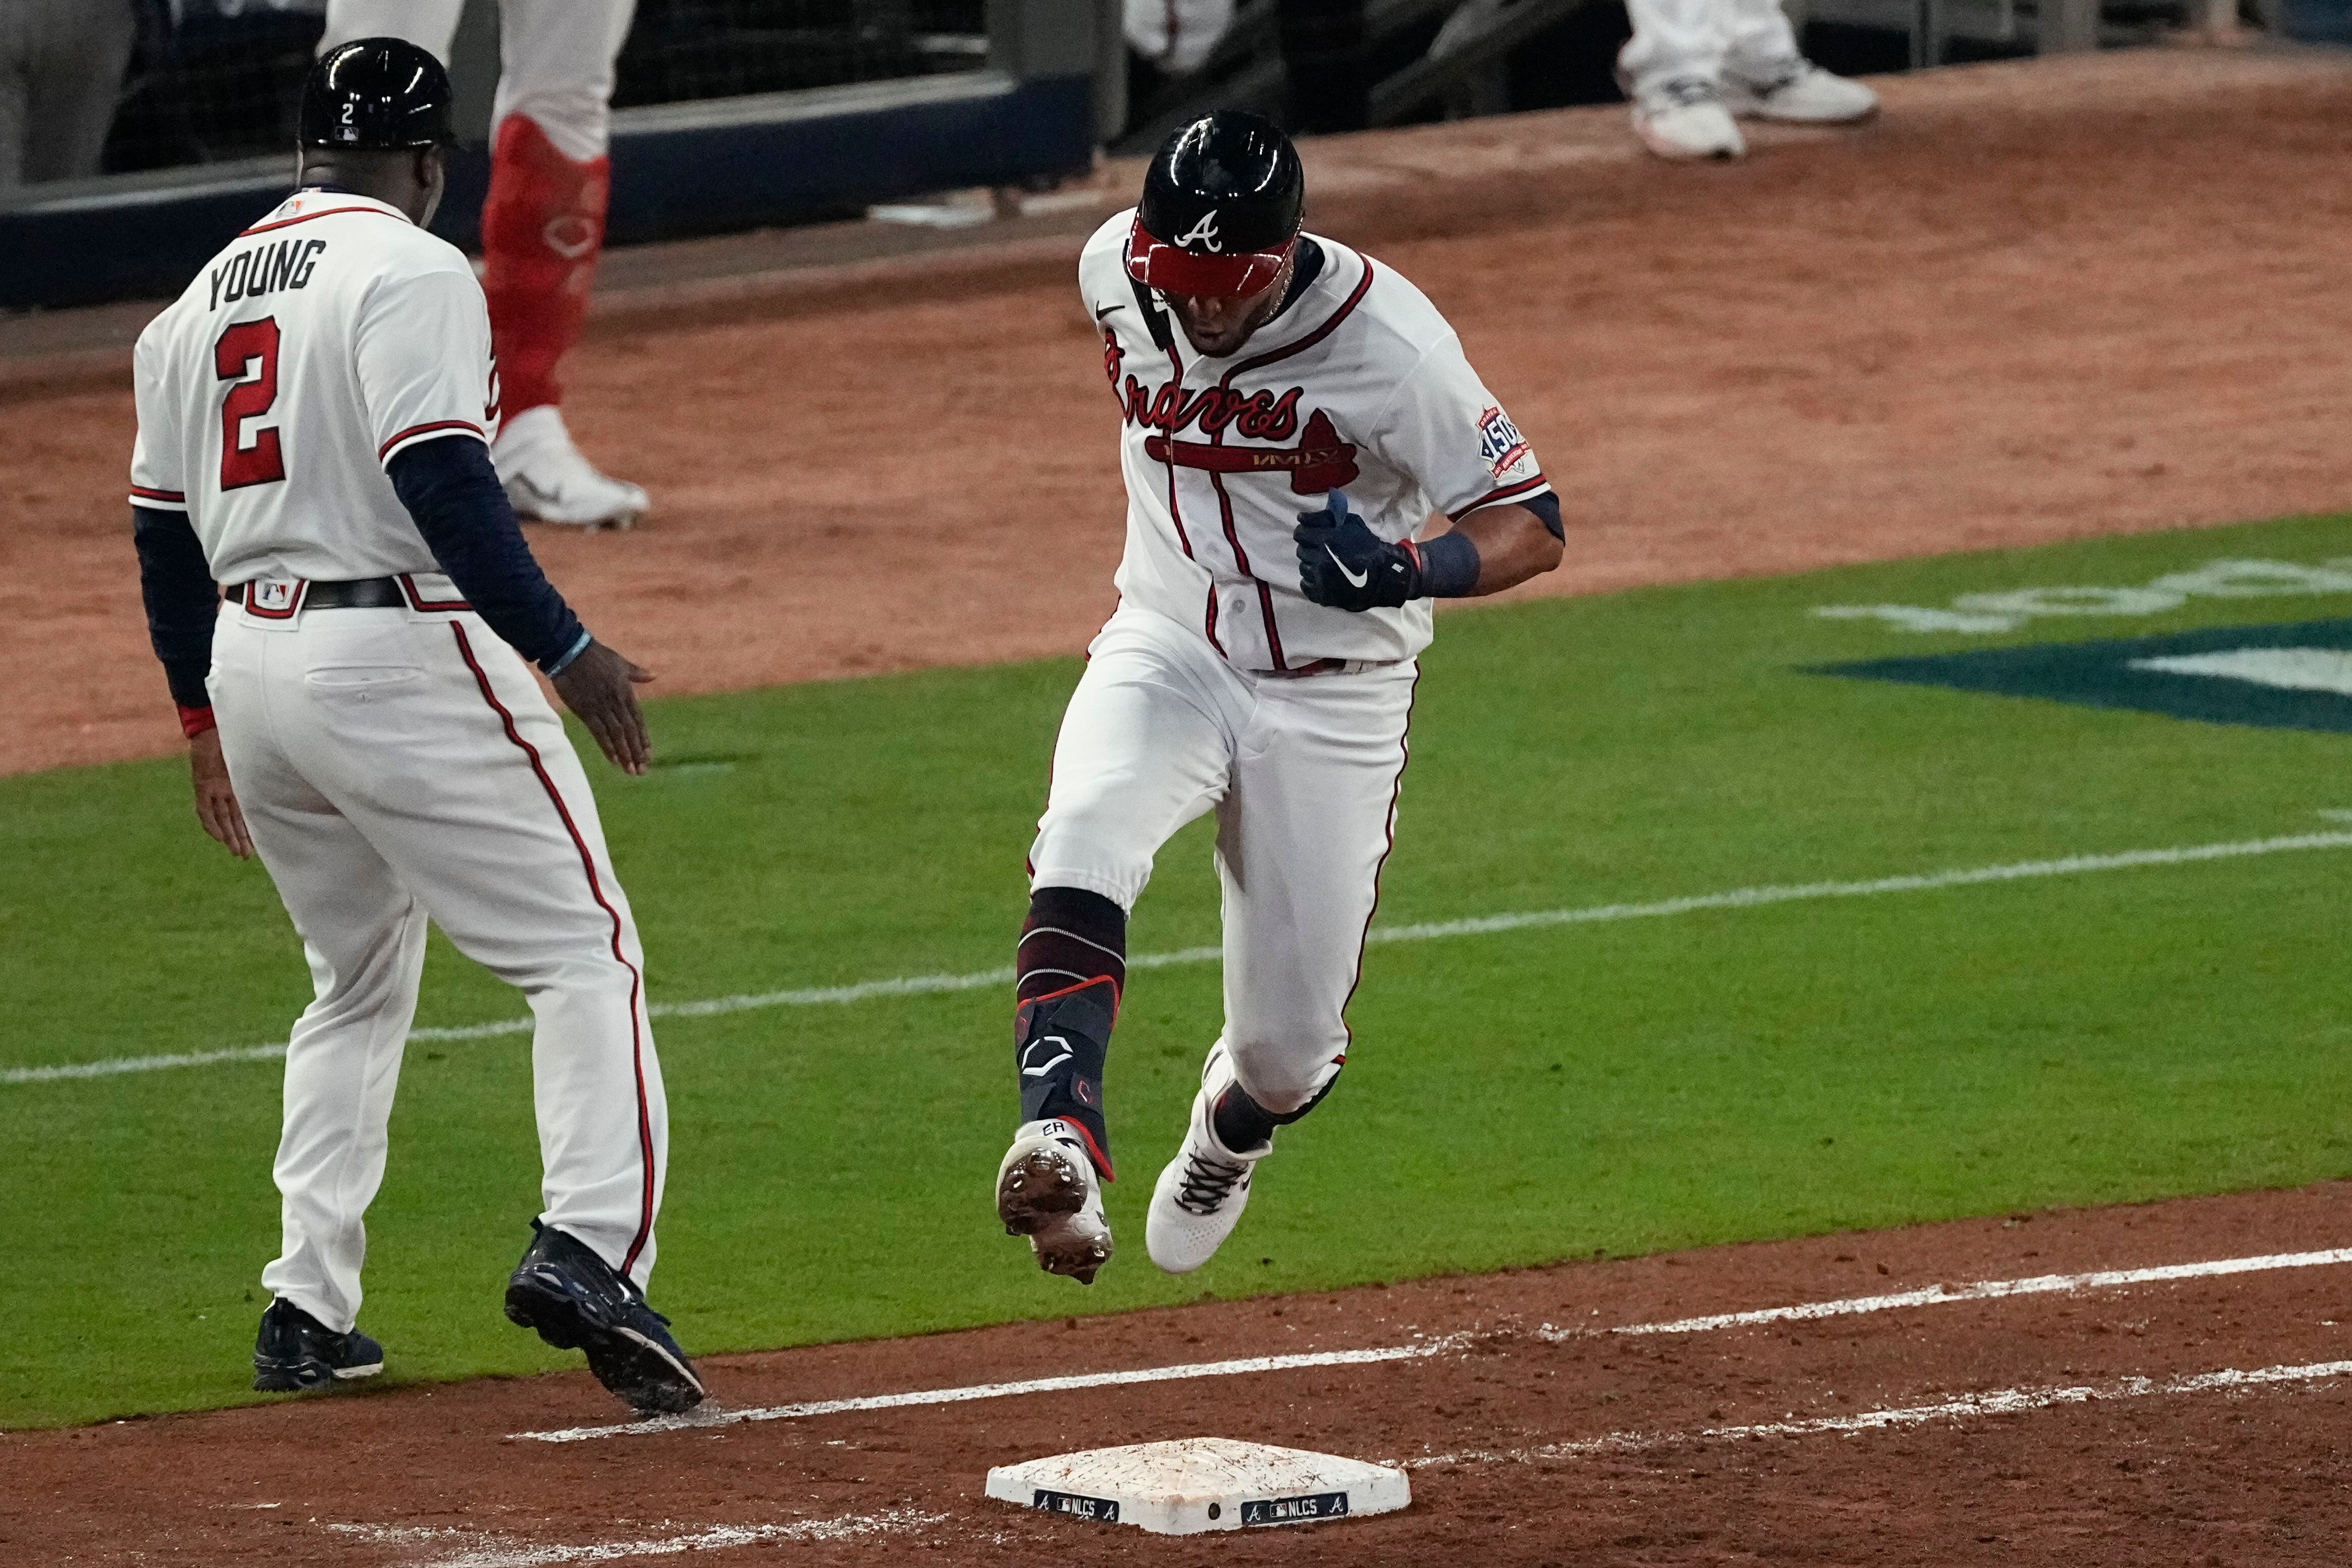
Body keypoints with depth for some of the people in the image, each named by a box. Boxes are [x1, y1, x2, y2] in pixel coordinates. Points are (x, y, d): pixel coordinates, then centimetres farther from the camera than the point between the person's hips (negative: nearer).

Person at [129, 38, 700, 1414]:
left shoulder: (202, 300, 16)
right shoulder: (411, 272, -8)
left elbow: (163, 534, 18)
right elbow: (443, 482, -20)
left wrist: (205, 718, 26)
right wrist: (564, 645, -20)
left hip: (248, 662, 8)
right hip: (402, 655, -8)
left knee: (359, 980, 23)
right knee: (586, 953, -5)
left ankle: (308, 1311, 18)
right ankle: (591, 1248, -24)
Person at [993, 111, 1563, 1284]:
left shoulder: (1385, 341, -24)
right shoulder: (1116, 271, -10)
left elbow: (1534, 524, -20)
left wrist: (1406, 570, -40)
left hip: (1331, 701, -2)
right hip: (1167, 651, 2)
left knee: (1287, 1051, 3)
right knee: (1083, 846, -32)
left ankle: (1226, 1133, 41)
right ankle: (1062, 1147, -45)